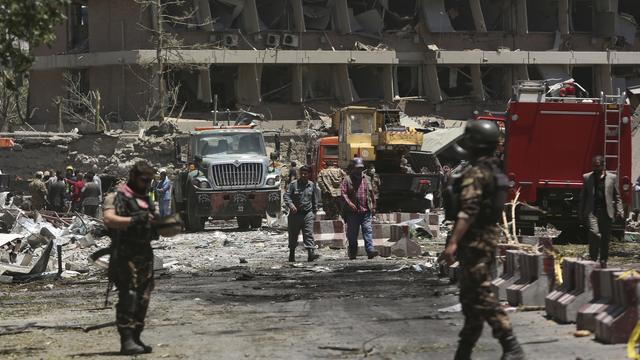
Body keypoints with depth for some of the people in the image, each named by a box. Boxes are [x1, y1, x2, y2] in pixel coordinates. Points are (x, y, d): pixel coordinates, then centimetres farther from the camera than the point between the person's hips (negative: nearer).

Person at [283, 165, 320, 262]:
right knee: (293, 235, 10)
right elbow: (286, 196, -7)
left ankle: (311, 253, -21)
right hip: (295, 213, -1)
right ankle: (292, 254, 25)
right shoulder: (293, 184, -1)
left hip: (308, 214, 1)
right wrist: (291, 205, -25)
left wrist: (315, 212, 17)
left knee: (309, 233, -12)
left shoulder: (312, 185, 9)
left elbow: (314, 200, 18)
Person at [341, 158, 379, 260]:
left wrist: (373, 207, 17)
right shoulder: (347, 180, 3)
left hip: (366, 211, 2)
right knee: (352, 233, 4)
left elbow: (372, 194, 22)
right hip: (352, 212, -2)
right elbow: (343, 193, -6)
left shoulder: (367, 180, 16)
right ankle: (353, 253, 13)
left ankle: (370, 250, -18)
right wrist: (349, 203, -20)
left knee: (368, 230, -10)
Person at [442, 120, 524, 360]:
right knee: (471, 296, 14)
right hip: (490, 238, 10)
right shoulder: (494, 172, 14)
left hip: (475, 241, -10)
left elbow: (468, 211, -25)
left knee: (481, 296, -11)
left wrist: (453, 242, -29)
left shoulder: (475, 174, -16)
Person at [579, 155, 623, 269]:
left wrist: (619, 211, -1)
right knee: (594, 233, -19)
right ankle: (593, 259, -12)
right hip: (592, 212, -1)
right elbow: (583, 197, 12)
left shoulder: (612, 178, 8)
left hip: (607, 212, 1)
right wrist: (582, 213, 8)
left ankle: (603, 260, 17)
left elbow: (617, 196, 10)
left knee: (605, 238, 5)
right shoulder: (587, 178, 10)